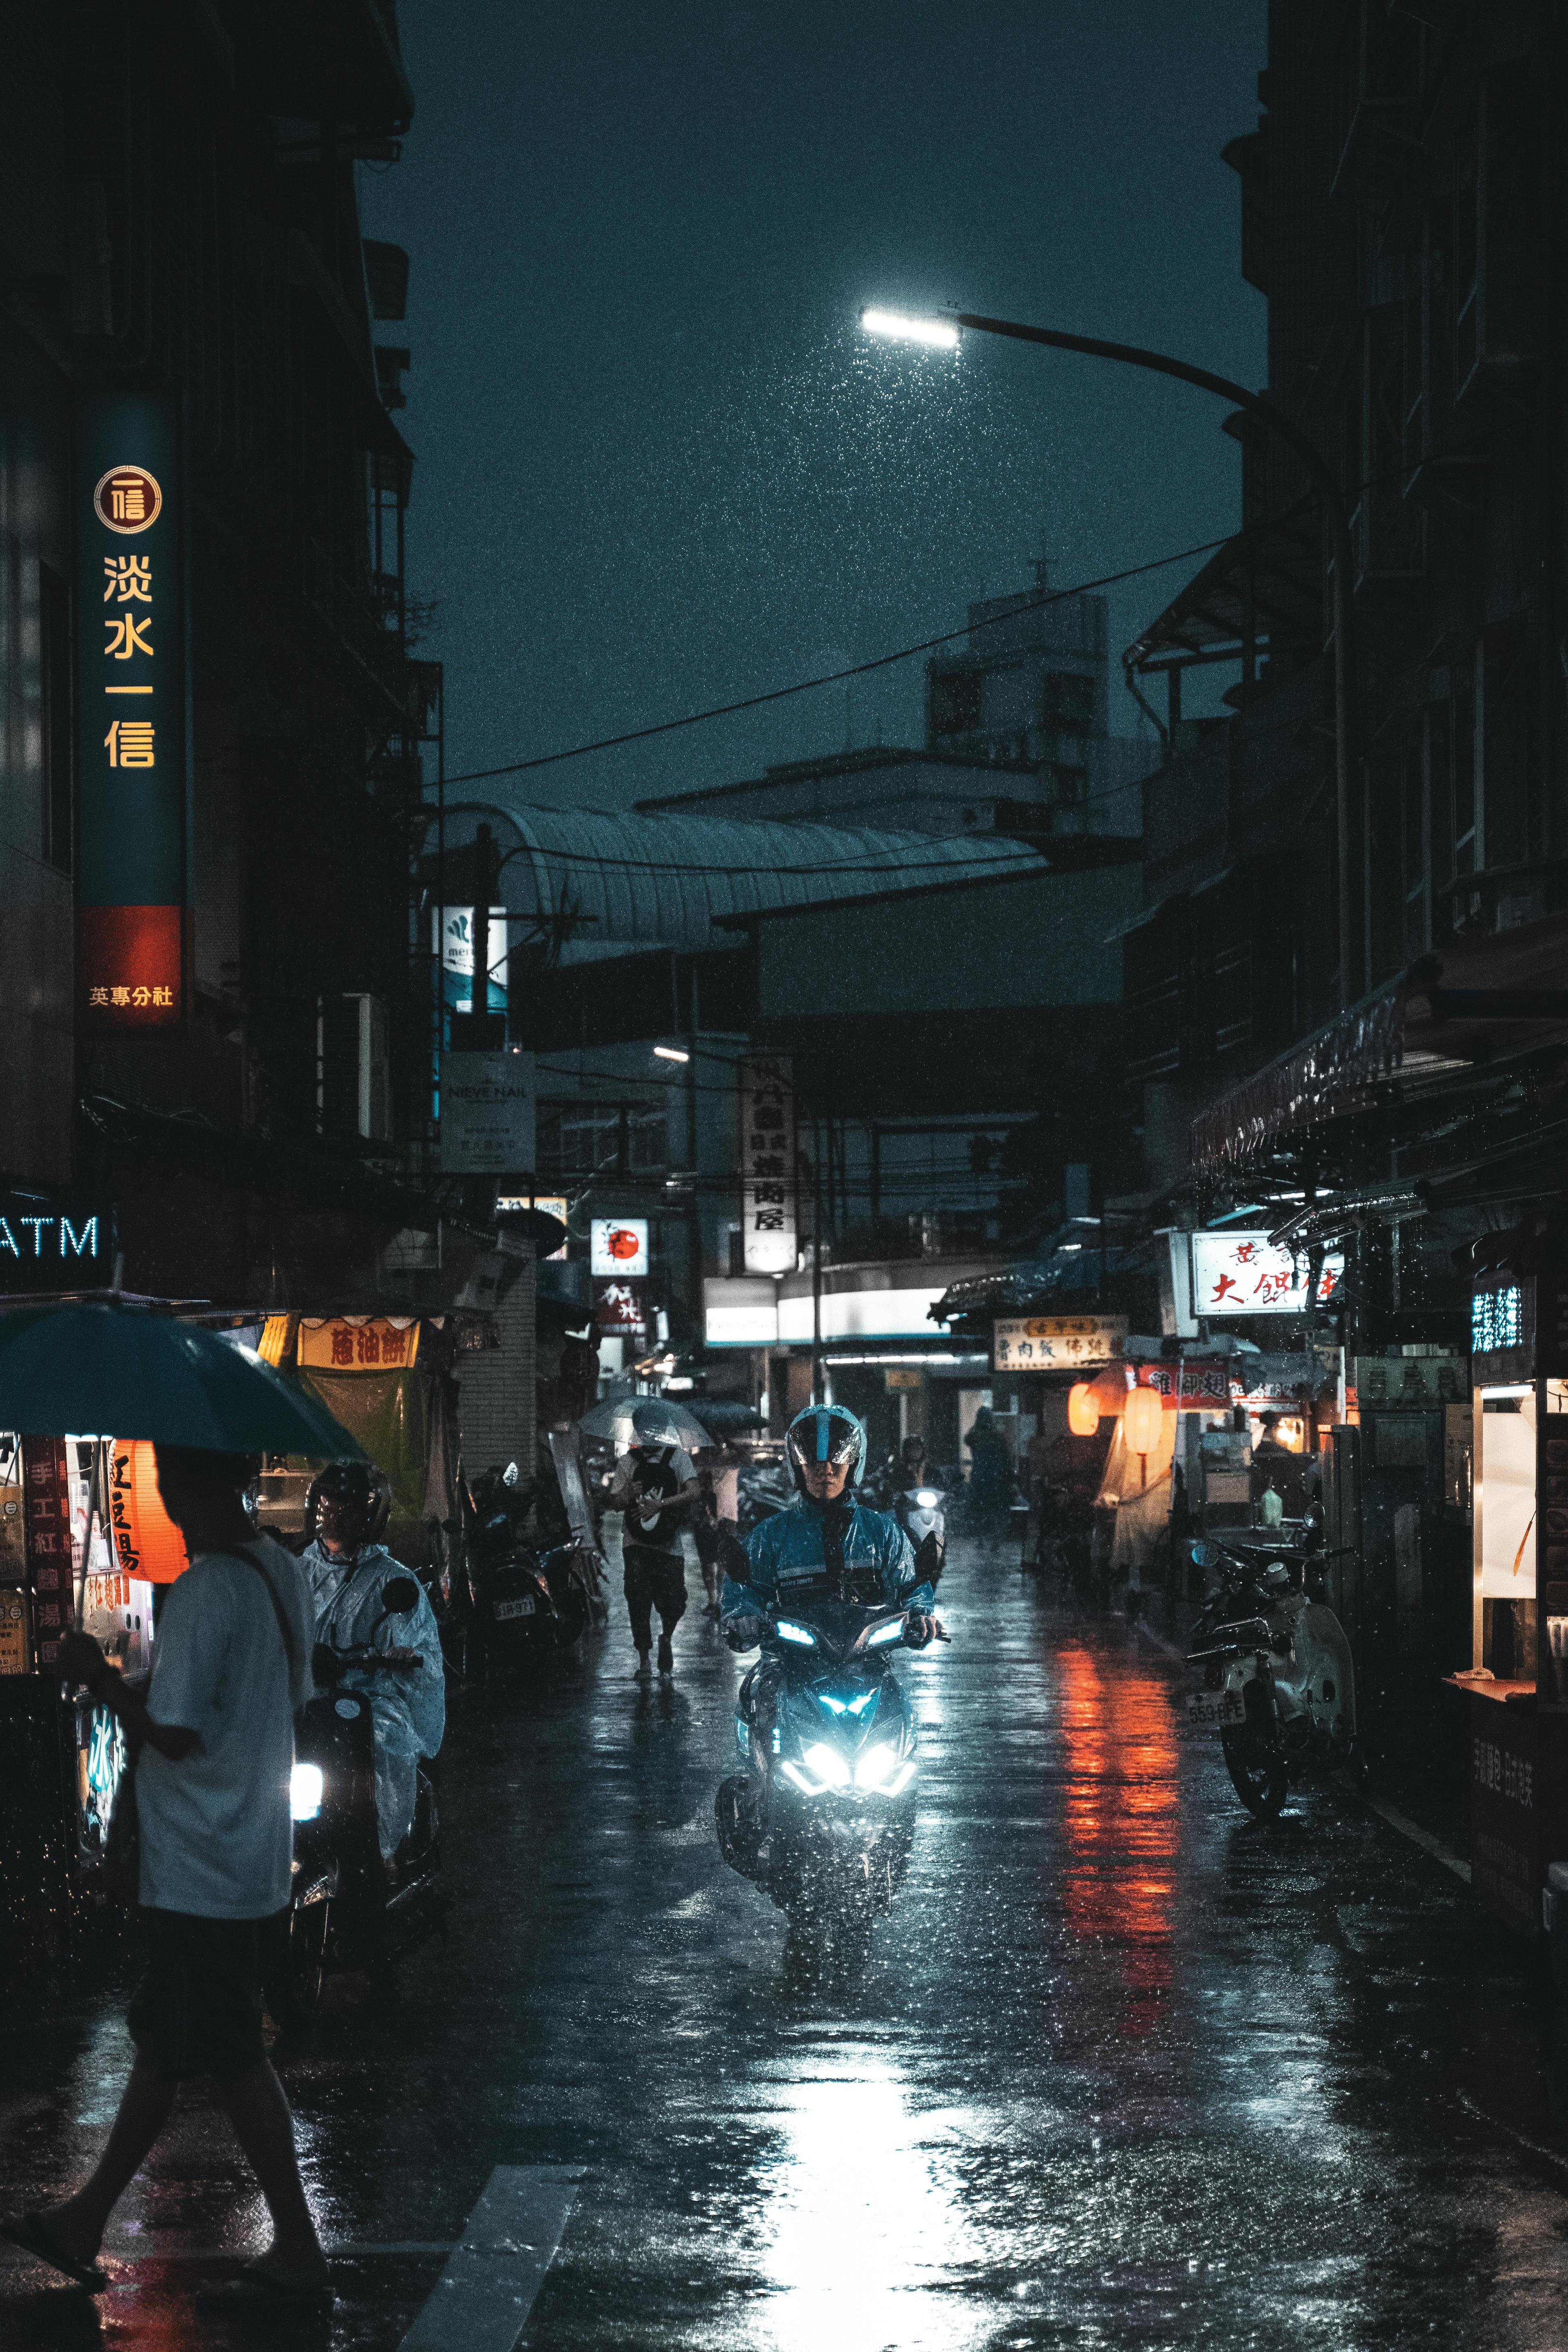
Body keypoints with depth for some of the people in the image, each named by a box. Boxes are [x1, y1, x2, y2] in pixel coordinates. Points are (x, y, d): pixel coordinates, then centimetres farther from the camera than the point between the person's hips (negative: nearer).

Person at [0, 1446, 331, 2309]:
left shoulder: (203, 1594, -22)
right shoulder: (281, 1571, 6)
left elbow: (174, 1734, -23)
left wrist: (99, 1678, -9)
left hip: (200, 1871, -9)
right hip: (251, 1855, 9)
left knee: (233, 2058, -1)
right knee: (163, 2039, 17)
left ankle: (298, 2257, 4)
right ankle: (83, 2225, 28)